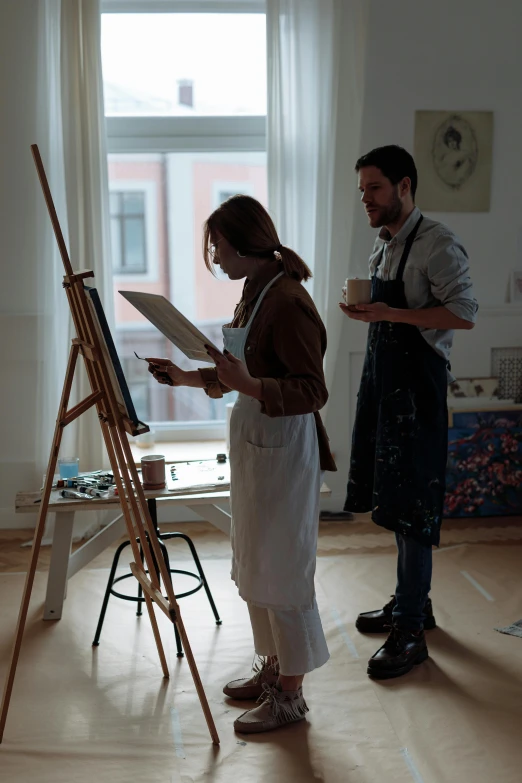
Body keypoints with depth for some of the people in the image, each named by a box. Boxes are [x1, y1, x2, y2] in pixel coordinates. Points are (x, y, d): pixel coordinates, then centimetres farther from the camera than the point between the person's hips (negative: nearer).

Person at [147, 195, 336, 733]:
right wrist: (187, 377, 11)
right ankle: (273, 667, 35)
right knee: (254, 565, 19)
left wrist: (249, 385, -34)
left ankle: (290, 695, 17)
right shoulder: (254, 291, 10)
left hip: (284, 448, -10)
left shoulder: (287, 299, -20)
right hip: (252, 441, 10)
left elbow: (311, 391, -22)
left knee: (281, 569, 1)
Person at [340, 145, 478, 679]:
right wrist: (365, 312, 6)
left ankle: (409, 633, 4)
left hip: (417, 386, -9)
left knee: (411, 506, -5)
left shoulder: (436, 243, -13)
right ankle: (411, 602, 31)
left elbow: (464, 314, -22)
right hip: (383, 381, 9)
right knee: (391, 497, 16)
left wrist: (390, 313, -24)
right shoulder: (383, 244, 14)